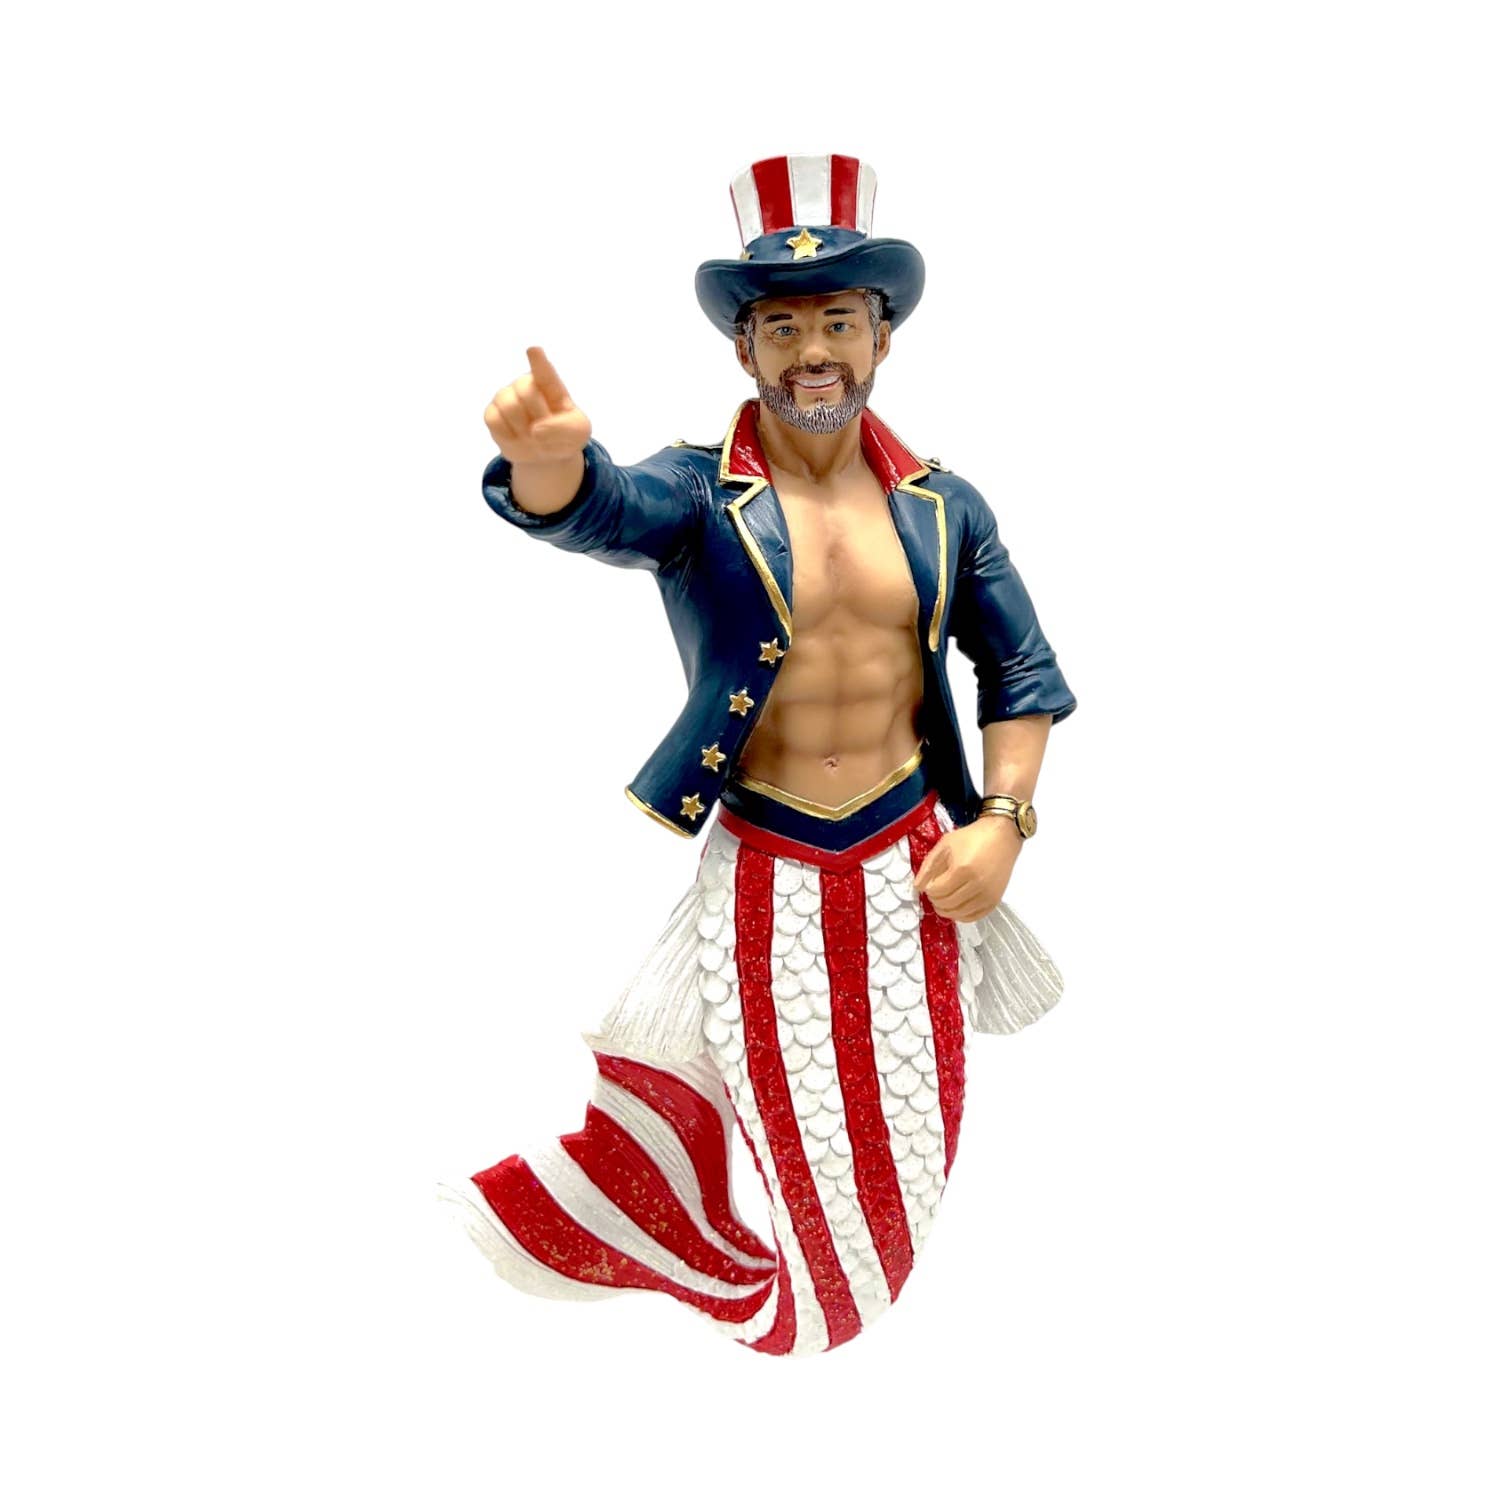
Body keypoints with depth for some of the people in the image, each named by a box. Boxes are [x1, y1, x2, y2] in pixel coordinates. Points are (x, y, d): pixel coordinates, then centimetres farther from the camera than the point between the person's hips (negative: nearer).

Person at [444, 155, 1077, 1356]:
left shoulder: (945, 510, 2)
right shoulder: (698, 494, -9)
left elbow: (1025, 674, 8)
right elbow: (599, 507, -31)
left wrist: (1003, 821, -6)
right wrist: (547, 461, -54)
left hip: (911, 867, 3)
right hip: (756, 873, -3)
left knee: (897, 1124, 17)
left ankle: (831, 1301, 45)